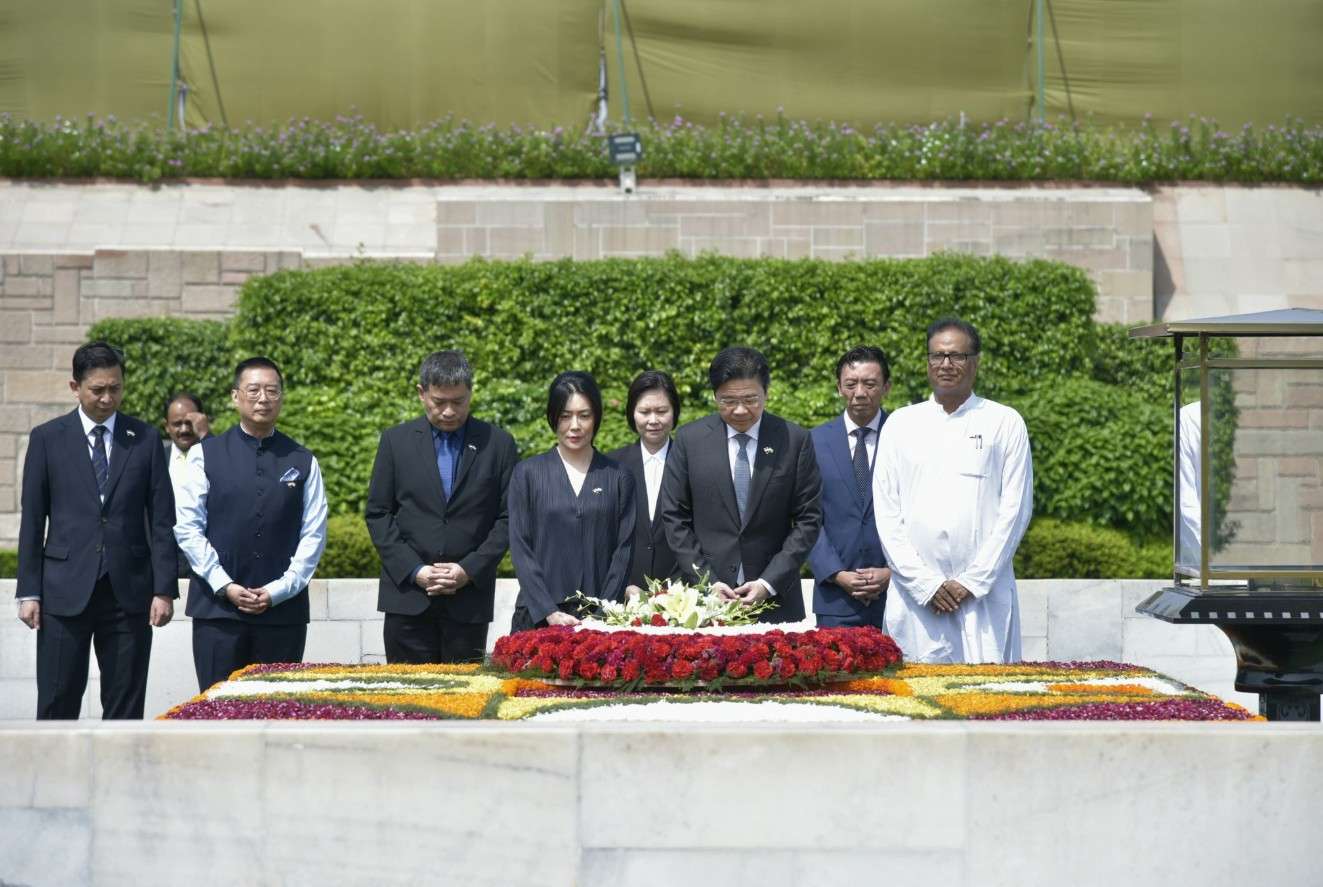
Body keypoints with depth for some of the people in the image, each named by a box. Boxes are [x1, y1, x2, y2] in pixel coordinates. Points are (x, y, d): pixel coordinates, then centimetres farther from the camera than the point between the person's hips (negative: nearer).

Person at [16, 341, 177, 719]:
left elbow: (162, 519, 5)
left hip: (129, 590, 1)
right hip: (66, 589, -1)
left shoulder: (144, 439, 5)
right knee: (57, 703, 0)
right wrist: (28, 591, -1)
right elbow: (32, 519, 3)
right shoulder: (47, 438, 3)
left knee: (125, 706, 4)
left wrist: (164, 589, -2)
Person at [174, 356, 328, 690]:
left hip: (283, 608, 1)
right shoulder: (205, 455, 4)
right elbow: (187, 527, 0)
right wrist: (225, 586, -9)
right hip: (216, 605, -1)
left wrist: (279, 590, -7)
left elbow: (314, 534, 4)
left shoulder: (303, 462, 8)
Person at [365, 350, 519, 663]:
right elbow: (378, 514, 5)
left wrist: (470, 570, -8)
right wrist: (414, 571, -7)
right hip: (408, 594, 0)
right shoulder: (395, 441, 7)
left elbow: (508, 518, 3)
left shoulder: (498, 444, 5)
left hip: (470, 596, 0)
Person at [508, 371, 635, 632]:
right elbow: (520, 548, 0)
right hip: (538, 617, 0)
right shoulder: (527, 474, 6)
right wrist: (549, 612, -10)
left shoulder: (618, 478, 7)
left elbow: (623, 549, 3)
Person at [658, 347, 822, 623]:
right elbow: (675, 518, 4)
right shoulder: (689, 439, 2)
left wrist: (769, 582, -9)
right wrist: (706, 581, -6)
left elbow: (808, 520, 0)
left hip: (775, 598, 0)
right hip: (705, 598, 0)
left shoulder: (795, 440, 0)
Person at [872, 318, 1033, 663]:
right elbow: (886, 510, 7)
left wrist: (973, 581, -6)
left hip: (984, 595, -1)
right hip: (915, 596, 1)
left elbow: (1015, 508, 2)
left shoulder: (1005, 423, 7)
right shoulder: (901, 423, 11)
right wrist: (925, 583, -4)